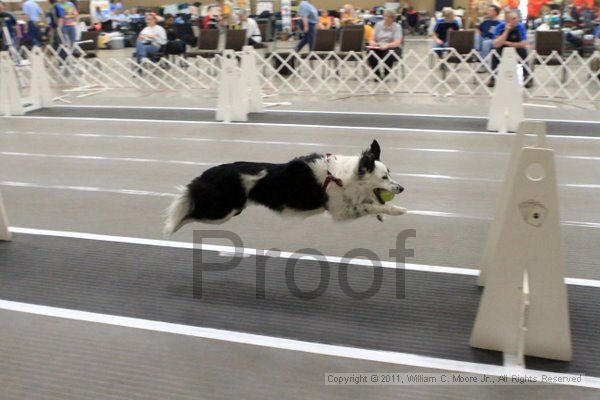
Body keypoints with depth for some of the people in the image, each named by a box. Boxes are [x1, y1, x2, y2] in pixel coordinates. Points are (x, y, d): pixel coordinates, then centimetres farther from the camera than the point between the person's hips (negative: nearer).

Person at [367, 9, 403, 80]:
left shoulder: (397, 27, -4)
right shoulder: (378, 24, 5)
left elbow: (397, 42, -16)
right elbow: (372, 39, 3)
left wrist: (387, 45, -35)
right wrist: (372, 42, -23)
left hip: (392, 48, -2)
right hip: (378, 47, 2)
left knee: (389, 54, -37)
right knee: (371, 52, -30)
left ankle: (385, 75, -13)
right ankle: (377, 74, -11)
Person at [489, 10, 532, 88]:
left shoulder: (520, 26, -19)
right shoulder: (500, 27, -19)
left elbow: (523, 44, -23)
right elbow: (496, 44, -30)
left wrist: (506, 43, -20)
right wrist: (506, 31, -36)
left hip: (517, 50, 0)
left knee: (523, 50, -29)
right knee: (495, 51, -27)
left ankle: (527, 77, -15)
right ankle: (493, 77, -14)